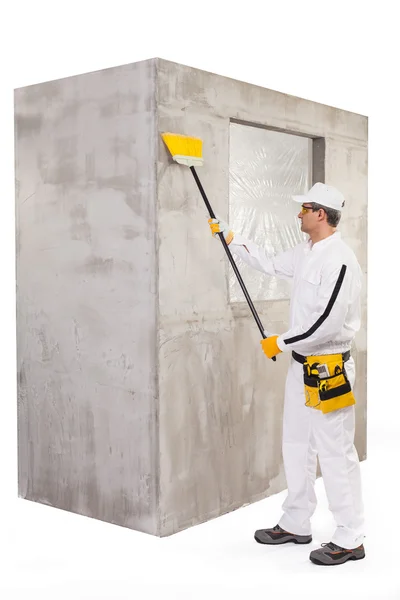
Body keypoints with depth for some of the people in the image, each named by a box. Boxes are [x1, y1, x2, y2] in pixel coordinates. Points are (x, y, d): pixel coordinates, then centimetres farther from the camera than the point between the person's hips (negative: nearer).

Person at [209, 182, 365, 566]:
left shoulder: (339, 260, -19)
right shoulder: (305, 253, 10)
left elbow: (327, 322, -25)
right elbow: (271, 265, 26)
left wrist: (281, 343, -14)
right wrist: (230, 237, 22)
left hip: (329, 370, -10)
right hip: (301, 366, 10)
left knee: (335, 453, -2)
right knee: (296, 447, 17)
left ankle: (350, 540, 10)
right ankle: (295, 524, 31)